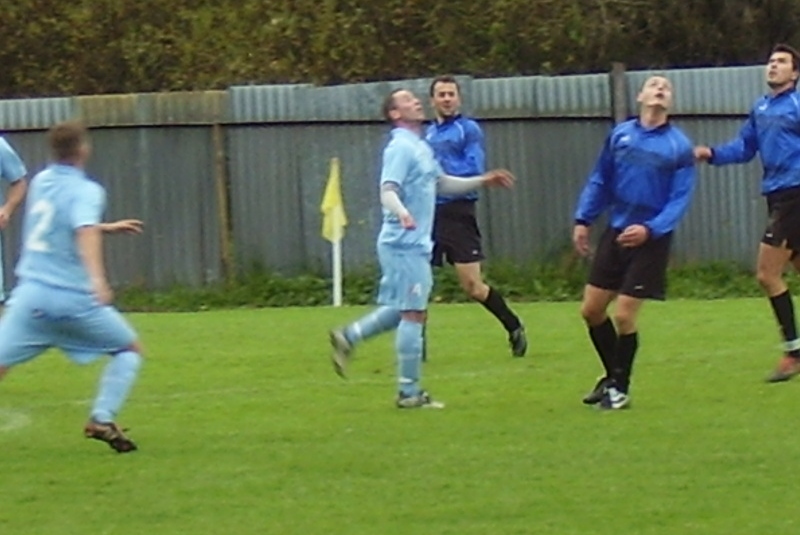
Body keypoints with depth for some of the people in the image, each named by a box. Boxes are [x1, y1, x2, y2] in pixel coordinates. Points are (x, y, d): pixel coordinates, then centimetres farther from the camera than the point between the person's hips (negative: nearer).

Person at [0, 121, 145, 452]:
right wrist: (97, 278, -40)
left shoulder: (41, 183, 14)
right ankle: (102, 419, 0)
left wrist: (108, 227, 43)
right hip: (74, 297, -4)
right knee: (129, 350, 16)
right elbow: (85, 232, -26)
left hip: (30, 294, 4)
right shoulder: (86, 191, -6)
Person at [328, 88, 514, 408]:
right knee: (413, 313, -6)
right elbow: (387, 192, -24)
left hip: (415, 244, 9)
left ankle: (348, 337, 24)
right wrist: (401, 213, -44)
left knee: (400, 311, 18)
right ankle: (409, 392, -2)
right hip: (404, 244, -9)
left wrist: (483, 181, 26)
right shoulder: (401, 148, -13)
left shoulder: (421, 148, 16)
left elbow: (442, 183, 30)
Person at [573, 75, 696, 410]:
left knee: (624, 316, -6)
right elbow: (599, 181, 11)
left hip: (650, 241, -4)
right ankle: (612, 376, 27)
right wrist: (583, 220, 3)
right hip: (615, 233, 4)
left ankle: (620, 388, 13)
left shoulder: (679, 146, -6)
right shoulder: (620, 135, 5)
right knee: (591, 310, 5)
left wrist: (650, 229, -21)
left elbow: (680, 199, -9)